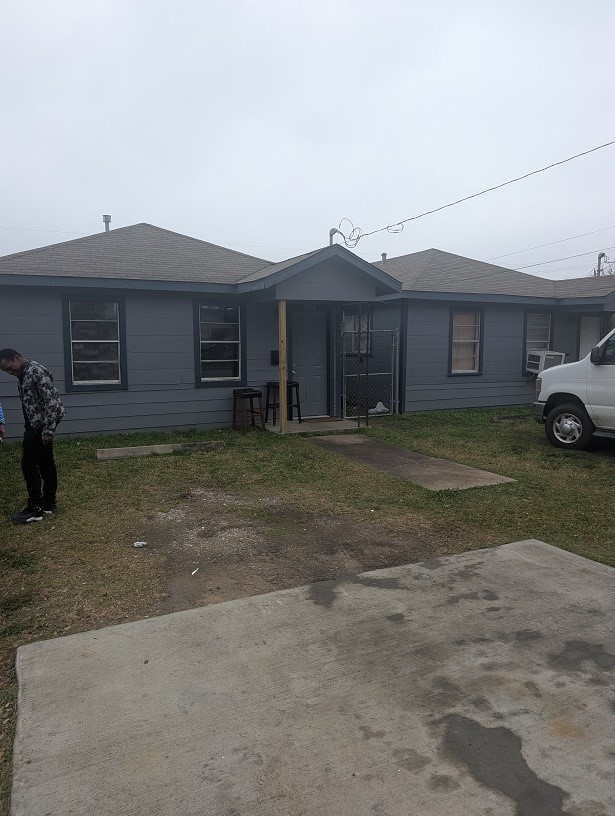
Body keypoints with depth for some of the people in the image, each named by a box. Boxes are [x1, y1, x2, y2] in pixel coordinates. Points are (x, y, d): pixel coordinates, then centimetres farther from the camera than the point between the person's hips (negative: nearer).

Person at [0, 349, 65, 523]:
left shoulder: (36, 371, -17)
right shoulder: (24, 374, 14)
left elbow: (51, 402, -22)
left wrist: (48, 430, -22)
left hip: (41, 426, -10)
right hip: (36, 426, 10)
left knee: (29, 463, -8)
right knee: (45, 462, 13)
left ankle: (34, 509, -1)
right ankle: (48, 503, 21)